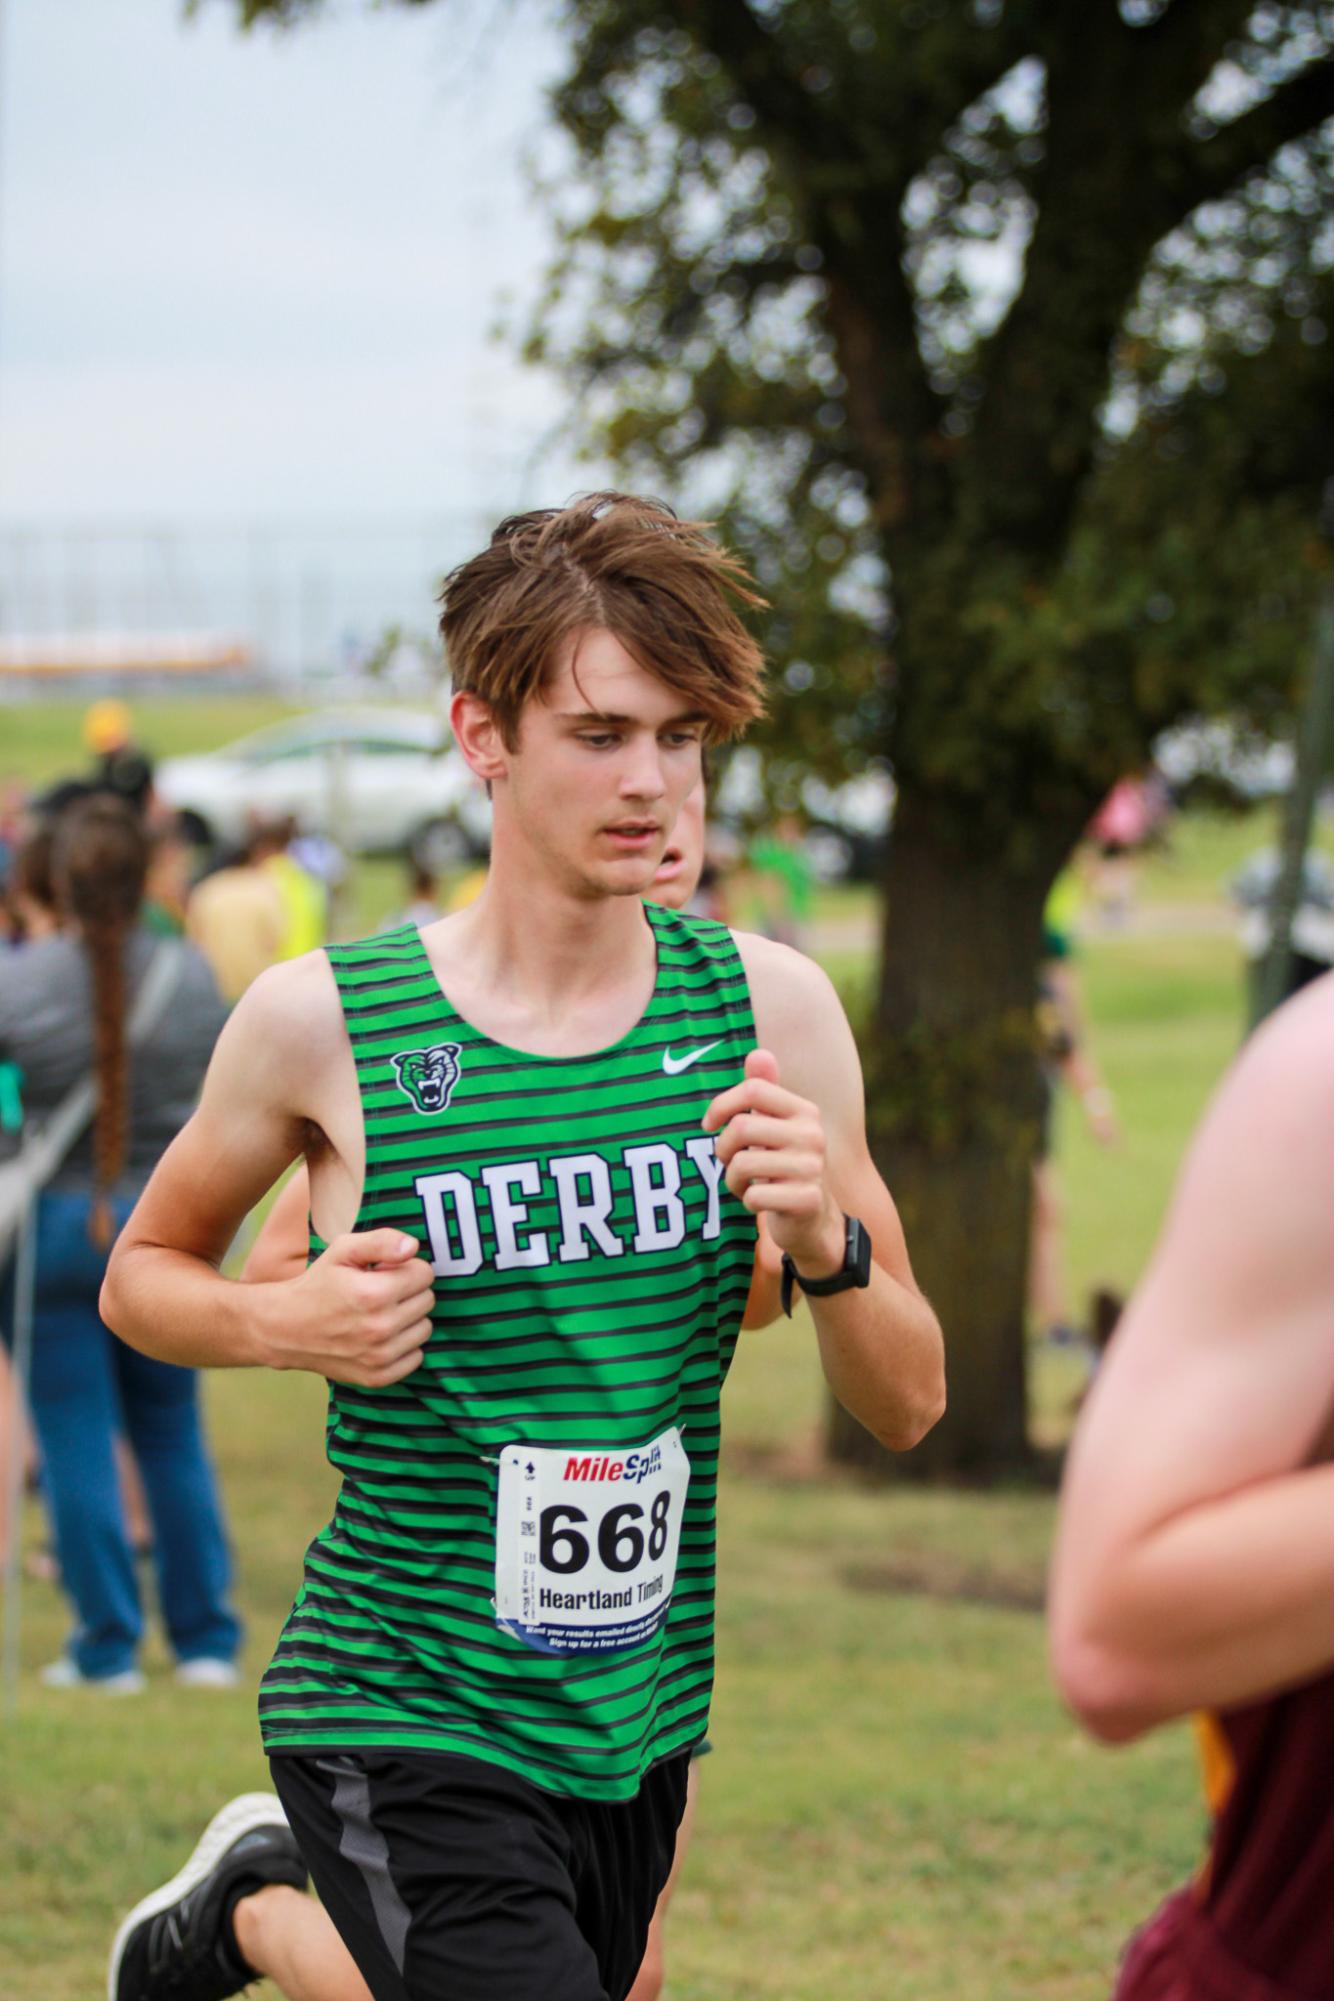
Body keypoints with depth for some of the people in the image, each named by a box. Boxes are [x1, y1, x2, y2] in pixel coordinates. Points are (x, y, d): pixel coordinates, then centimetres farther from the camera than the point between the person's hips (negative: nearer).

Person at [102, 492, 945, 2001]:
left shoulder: (769, 1008, -2)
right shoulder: (321, 1024, -11)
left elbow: (906, 1407, 1)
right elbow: (142, 1276, 6)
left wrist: (826, 1244, -19)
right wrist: (283, 1323, -14)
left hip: (641, 1717, 5)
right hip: (405, 1715, -5)